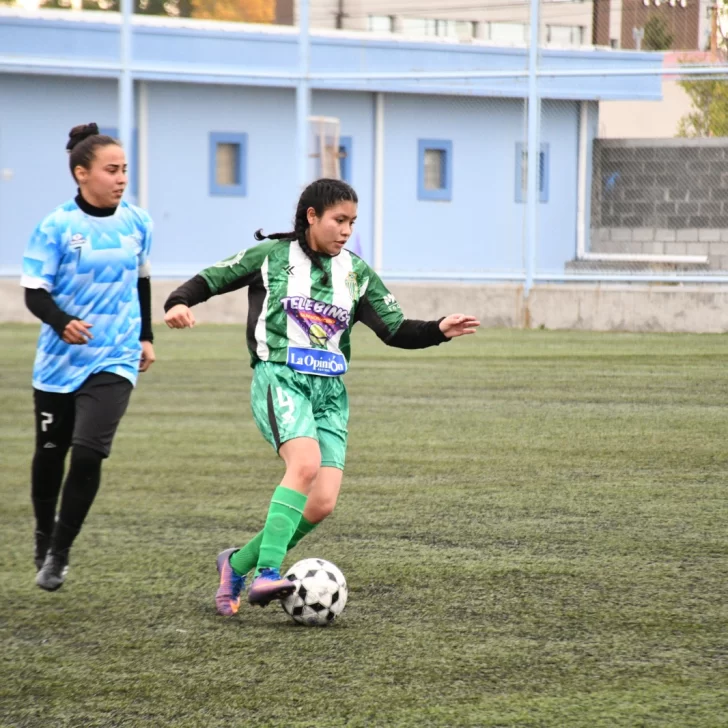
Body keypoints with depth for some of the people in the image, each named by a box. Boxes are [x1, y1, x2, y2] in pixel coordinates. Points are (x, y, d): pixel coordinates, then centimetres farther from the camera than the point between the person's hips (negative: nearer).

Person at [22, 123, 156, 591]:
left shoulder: (136, 223, 0)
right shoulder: (56, 227, -11)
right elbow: (34, 292, -12)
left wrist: (146, 336, 21)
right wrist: (62, 322, -31)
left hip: (114, 361, 1)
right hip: (60, 360, -1)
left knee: (88, 452, -16)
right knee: (51, 453, 13)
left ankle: (60, 553, -3)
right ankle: (44, 539, 38)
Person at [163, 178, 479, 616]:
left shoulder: (356, 274, 13)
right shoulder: (272, 256, 3)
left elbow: (396, 331, 11)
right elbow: (211, 279, 7)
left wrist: (439, 331, -7)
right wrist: (179, 303, -14)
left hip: (330, 391, 5)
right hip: (281, 379, -5)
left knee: (323, 503, -10)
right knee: (306, 463, -32)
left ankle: (237, 564, 11)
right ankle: (267, 575, -37)